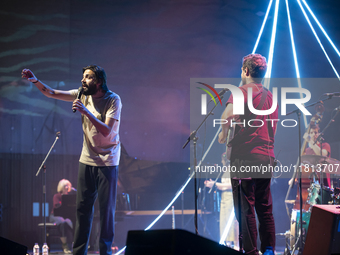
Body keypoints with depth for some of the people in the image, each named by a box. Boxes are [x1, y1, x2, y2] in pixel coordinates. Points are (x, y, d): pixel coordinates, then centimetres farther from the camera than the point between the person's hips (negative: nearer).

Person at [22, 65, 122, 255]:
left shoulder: (113, 100, -12)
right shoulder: (83, 95, 3)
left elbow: (106, 131, -20)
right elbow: (52, 93, 6)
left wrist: (85, 111, -25)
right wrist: (35, 80, -10)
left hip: (107, 162, -5)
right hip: (87, 160, 5)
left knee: (106, 208, -1)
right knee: (83, 206, 6)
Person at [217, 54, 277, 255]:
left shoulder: (243, 91, -7)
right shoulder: (270, 96, 15)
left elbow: (229, 113, -27)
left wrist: (224, 133, -10)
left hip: (245, 157, -7)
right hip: (267, 156, 7)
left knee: (246, 209, -4)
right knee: (265, 209, 12)